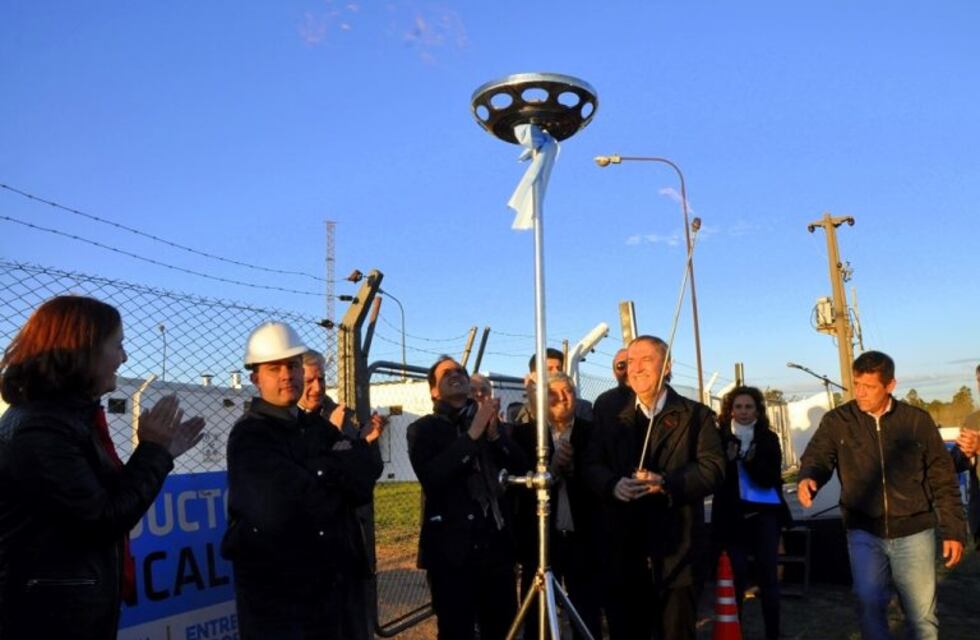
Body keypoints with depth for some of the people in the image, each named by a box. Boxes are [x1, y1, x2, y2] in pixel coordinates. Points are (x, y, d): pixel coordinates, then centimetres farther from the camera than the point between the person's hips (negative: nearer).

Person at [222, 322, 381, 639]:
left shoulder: (318, 426, 10)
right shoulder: (248, 436, -11)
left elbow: (367, 469, -3)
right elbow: (287, 503, -23)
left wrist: (319, 472, -17)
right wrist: (336, 476, -8)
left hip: (340, 581, 7)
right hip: (279, 593, -6)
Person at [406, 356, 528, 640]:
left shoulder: (488, 421, 15)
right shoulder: (423, 429, 1)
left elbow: (520, 466, 7)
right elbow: (431, 477, -15)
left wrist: (494, 433, -9)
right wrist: (472, 435, -18)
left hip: (495, 542, 4)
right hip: (452, 547, -4)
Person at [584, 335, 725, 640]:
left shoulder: (696, 415, 4)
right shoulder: (609, 415, 12)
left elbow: (713, 468, -6)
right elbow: (591, 466, 5)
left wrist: (667, 483, -22)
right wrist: (614, 485, -18)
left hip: (677, 549, -2)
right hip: (623, 548, 2)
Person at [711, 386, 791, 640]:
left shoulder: (768, 439, 2)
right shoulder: (721, 438, -3)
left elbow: (772, 478, -5)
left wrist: (752, 462, -22)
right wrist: (729, 461, -22)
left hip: (765, 514, 2)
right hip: (732, 516, -1)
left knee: (768, 576, 6)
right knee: (736, 576, 0)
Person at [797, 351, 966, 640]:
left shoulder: (917, 421, -1)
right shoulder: (837, 421, -2)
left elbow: (943, 479, 4)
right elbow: (817, 457, -8)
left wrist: (953, 530, 2)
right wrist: (808, 478, -32)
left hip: (913, 533, 1)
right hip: (864, 532, 0)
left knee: (922, 614, 9)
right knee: (869, 604, -6)